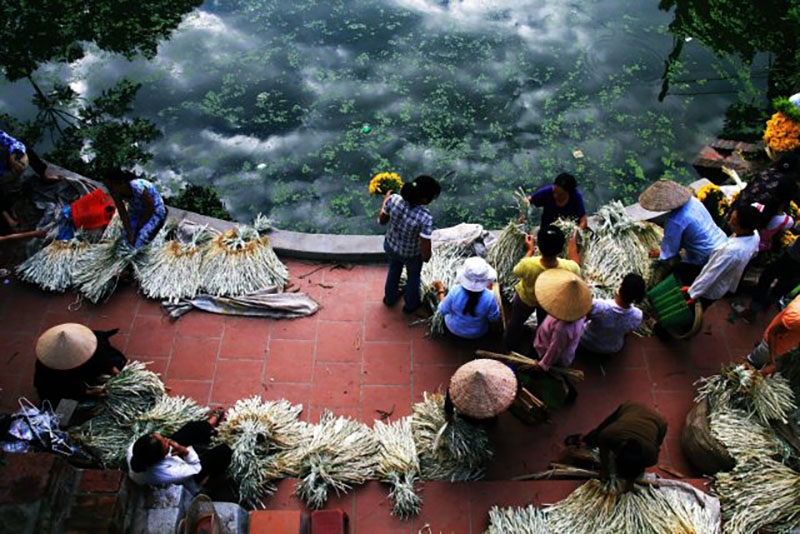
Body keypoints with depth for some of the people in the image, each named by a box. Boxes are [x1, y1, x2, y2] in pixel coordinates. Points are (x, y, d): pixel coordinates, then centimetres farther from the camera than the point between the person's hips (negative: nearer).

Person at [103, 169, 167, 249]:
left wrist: (138, 228, -11)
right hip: (136, 212, 6)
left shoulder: (138, 188, -36)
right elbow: (123, 213, -12)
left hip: (154, 212, -6)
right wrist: (130, 233, -18)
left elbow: (150, 209, -22)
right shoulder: (115, 191, -19)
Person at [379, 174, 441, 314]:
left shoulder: (394, 199, -28)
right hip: (411, 255, -4)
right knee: (413, 277, 31)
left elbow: (382, 220, -7)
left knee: (394, 270, 36)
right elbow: (426, 253, -30)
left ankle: (390, 298, 63)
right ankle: (411, 305, 58)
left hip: (390, 246, 4)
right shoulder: (425, 218, -39)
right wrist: (426, 258, -6)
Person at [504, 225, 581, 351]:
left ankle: (510, 344, 59)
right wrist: (573, 244, -4)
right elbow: (577, 266, -14)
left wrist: (530, 250, -9)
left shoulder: (528, 265, -45)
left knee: (516, 322, 33)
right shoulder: (569, 268, -41)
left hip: (526, 299, -1)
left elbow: (517, 271, -18)